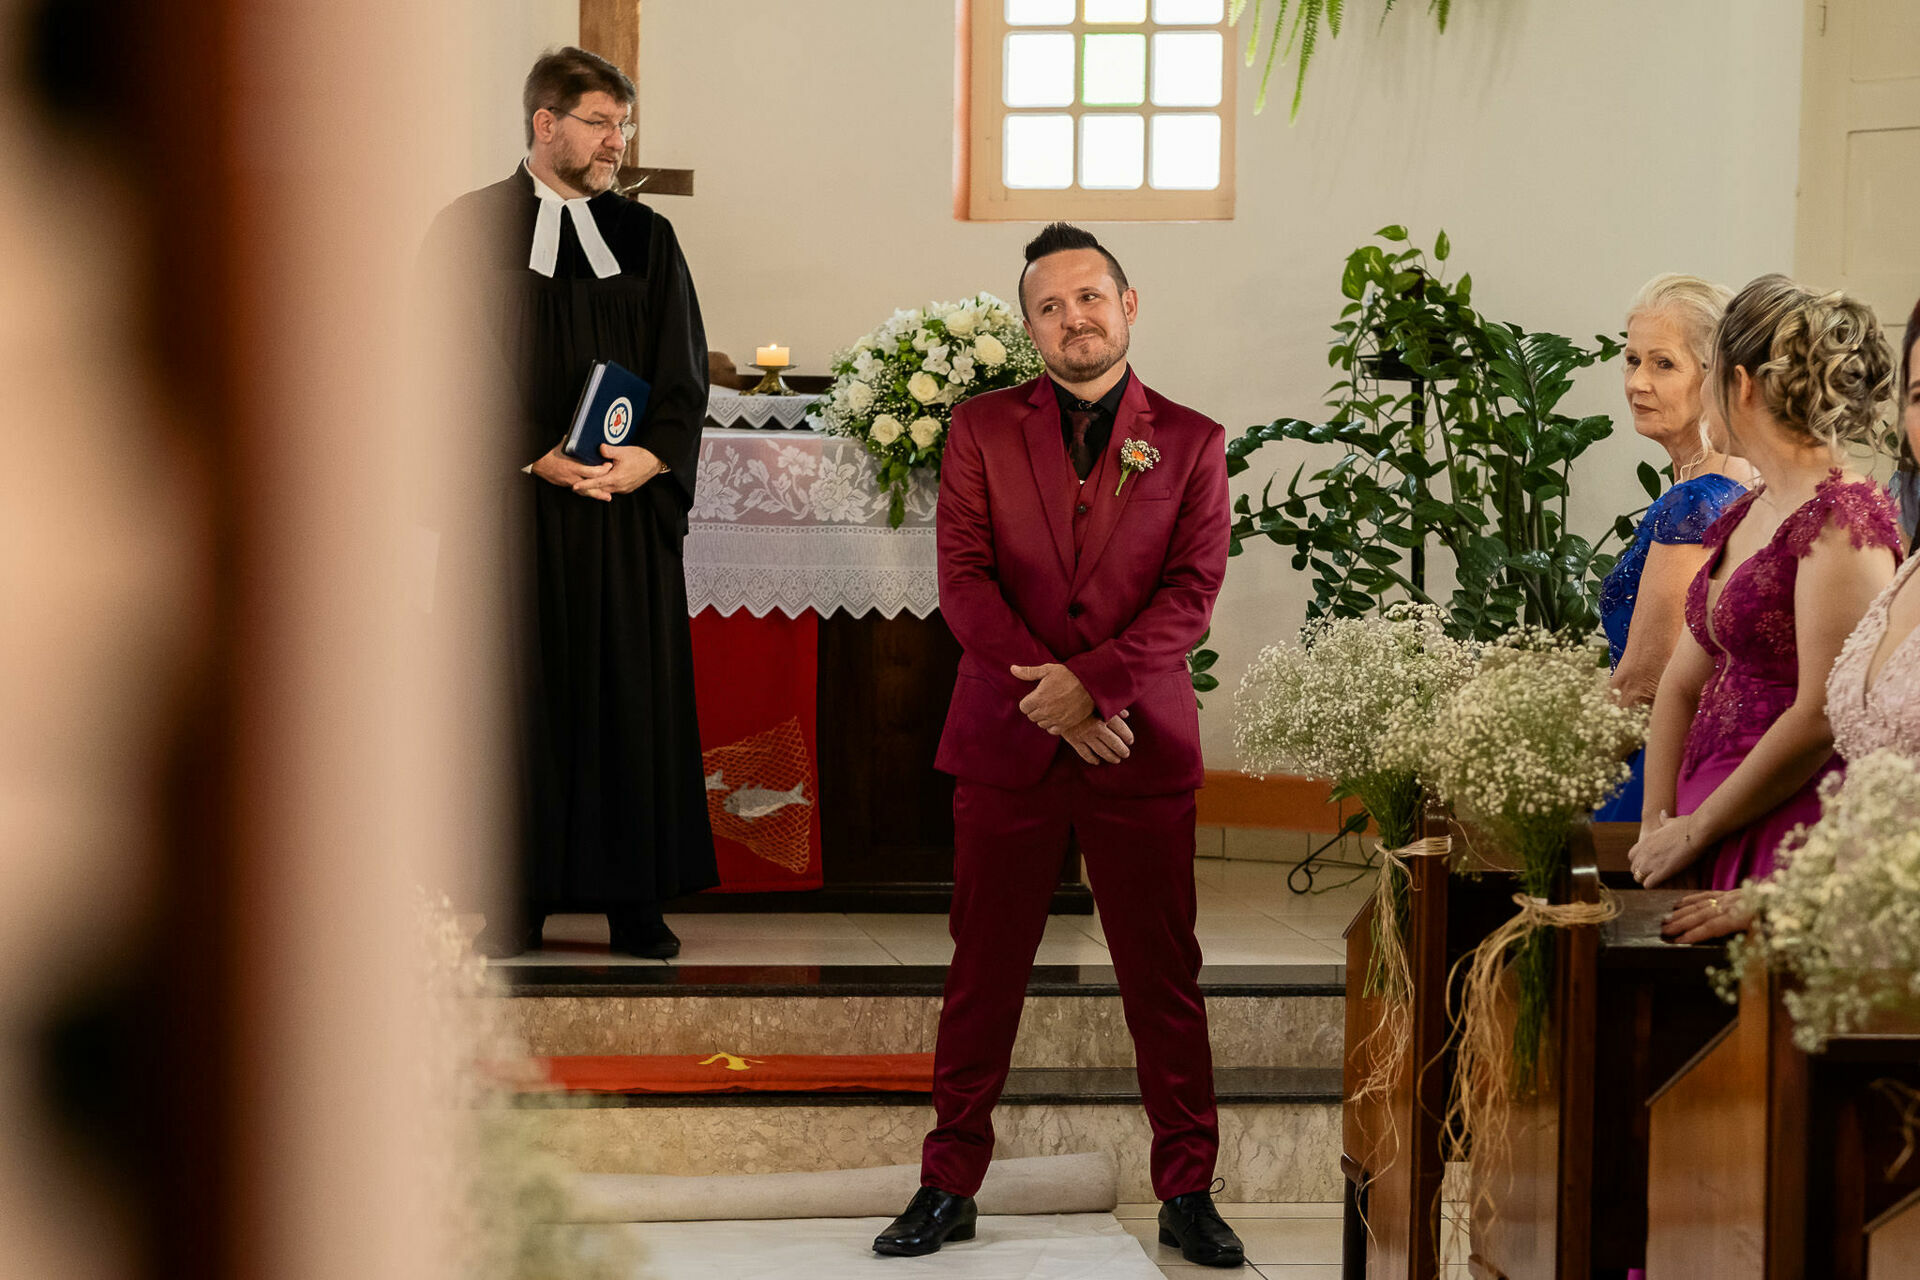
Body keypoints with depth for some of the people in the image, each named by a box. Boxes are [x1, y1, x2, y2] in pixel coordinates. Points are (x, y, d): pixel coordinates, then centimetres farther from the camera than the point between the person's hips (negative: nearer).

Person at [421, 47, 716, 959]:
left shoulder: (646, 240, 11)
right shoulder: (471, 231, 1)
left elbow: (683, 375, 8)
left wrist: (649, 457, -11)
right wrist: (536, 457, -16)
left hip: (631, 505, 3)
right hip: (514, 502, -3)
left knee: (633, 693, 2)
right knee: (521, 694, -2)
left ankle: (634, 901, 8)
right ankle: (515, 903, 5)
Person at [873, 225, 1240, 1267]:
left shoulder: (1189, 441, 5)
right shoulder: (982, 429, 7)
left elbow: (1192, 591, -3)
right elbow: (963, 577, -2)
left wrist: (1091, 681, -16)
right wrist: (1047, 695, -12)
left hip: (1140, 746, 0)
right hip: (1007, 745, 0)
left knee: (1164, 977, 3)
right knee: (982, 975, 5)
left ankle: (1187, 1195, 12)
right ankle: (949, 1188, 14)